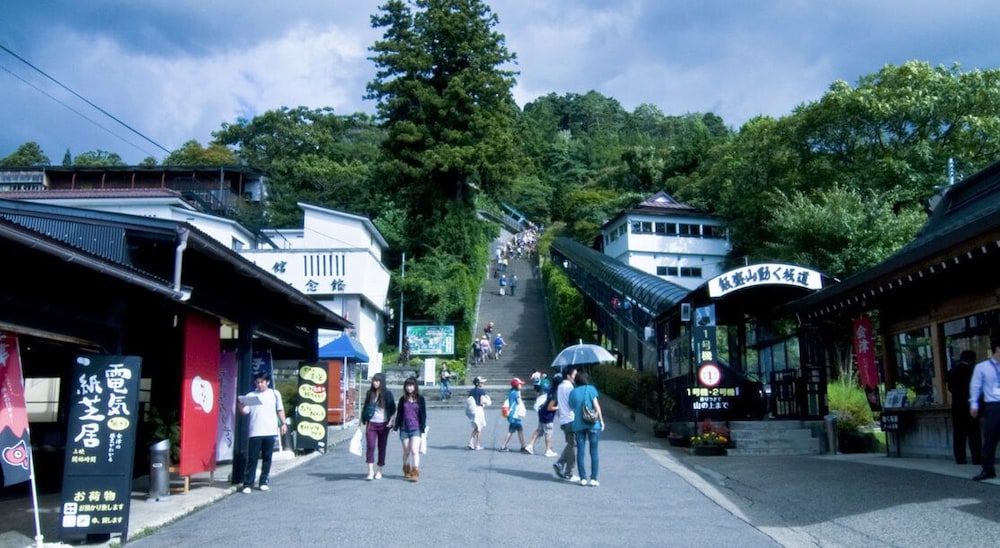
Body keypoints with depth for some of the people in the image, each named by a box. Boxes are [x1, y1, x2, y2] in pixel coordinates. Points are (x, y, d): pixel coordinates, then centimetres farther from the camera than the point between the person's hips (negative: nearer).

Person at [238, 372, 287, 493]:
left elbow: (280, 410, 14)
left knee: (267, 458, 6)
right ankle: (247, 484, -2)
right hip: (255, 432, -1)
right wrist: (241, 407, -21)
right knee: (252, 458, -3)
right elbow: (246, 411, 0)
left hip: (270, 432, 1)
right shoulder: (250, 395, 8)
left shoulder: (274, 394, 11)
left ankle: (264, 482, 15)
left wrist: (283, 423, 5)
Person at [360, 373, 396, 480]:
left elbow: (393, 409, 1)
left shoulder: (387, 394, -1)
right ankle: (370, 471, -11)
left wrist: (391, 420, -10)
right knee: (370, 446, -11)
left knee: (382, 447, 6)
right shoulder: (369, 393, 7)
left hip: (383, 424, -1)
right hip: (371, 424, 2)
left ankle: (379, 471, 17)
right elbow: (365, 408, 14)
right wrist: (363, 422, 9)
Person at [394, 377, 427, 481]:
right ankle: (406, 471, 28)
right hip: (404, 429, 3)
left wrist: (423, 430, -1)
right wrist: (396, 427, 6)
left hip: (416, 429, -3)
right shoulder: (402, 399, 6)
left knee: (414, 450, -13)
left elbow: (423, 415, 3)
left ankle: (415, 473, -12)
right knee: (406, 451, 11)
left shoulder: (420, 399, 1)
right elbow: (399, 414, 10)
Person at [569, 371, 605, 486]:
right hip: (593, 424, -2)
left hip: (578, 425, 2)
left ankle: (583, 479, 6)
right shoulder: (591, 389, -1)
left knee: (580, 452, 6)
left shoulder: (572, 392, 6)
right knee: (594, 452, 4)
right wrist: (601, 420, -1)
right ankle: (593, 479, 1)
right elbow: (596, 406, -5)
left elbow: (572, 408, 5)